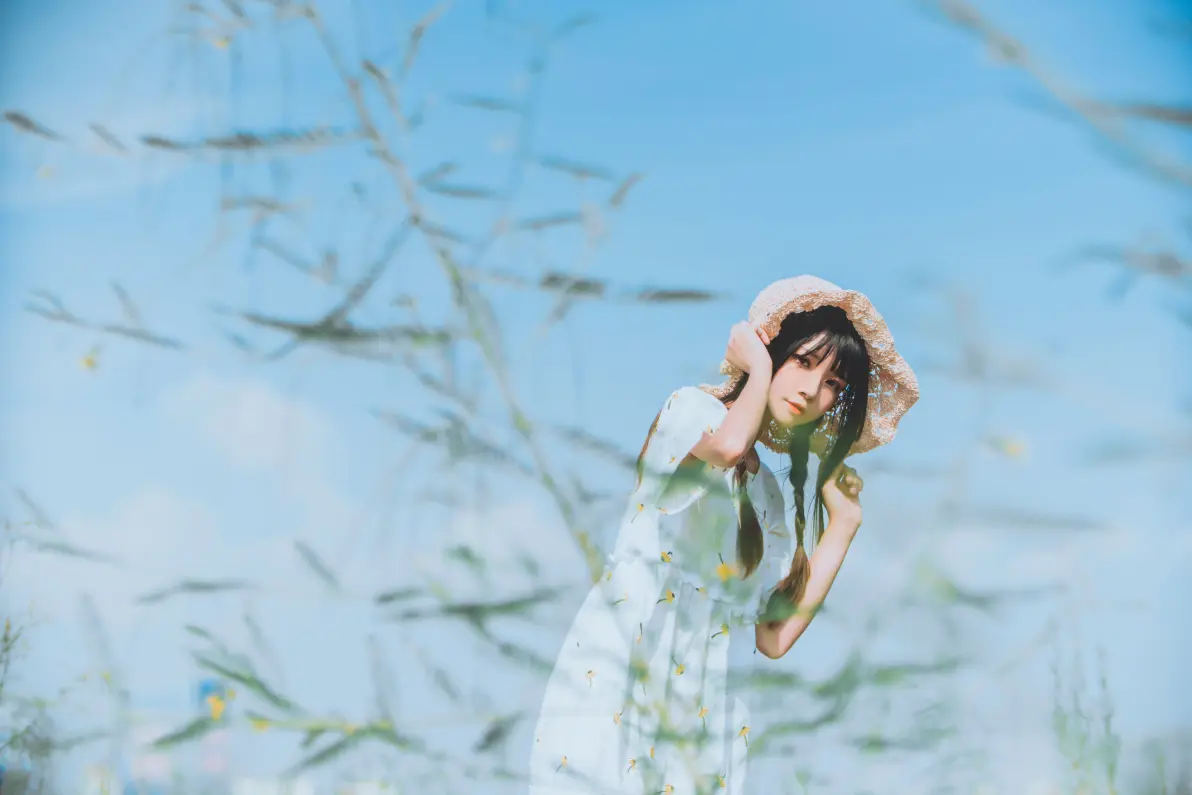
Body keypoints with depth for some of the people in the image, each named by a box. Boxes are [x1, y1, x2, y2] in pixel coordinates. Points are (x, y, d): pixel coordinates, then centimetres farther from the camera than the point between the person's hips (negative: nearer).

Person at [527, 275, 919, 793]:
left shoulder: (770, 493, 19)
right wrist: (759, 370, -6)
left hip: (706, 710, 6)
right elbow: (726, 446, -25)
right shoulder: (691, 408, 3)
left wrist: (843, 524, 12)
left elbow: (774, 636, 8)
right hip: (617, 685, -6)